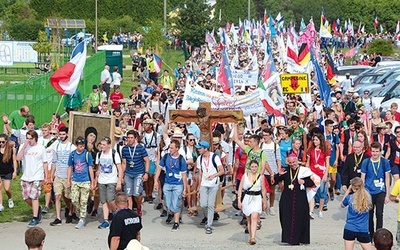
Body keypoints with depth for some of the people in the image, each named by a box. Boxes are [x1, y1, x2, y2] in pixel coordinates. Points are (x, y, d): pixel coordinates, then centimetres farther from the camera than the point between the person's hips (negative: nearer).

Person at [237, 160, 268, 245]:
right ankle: (251, 238, 18)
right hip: (247, 199, 1)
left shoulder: (261, 177, 4)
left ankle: (253, 238, -26)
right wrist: (239, 200, -2)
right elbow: (240, 189, 5)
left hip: (257, 199, -1)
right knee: (249, 220, 8)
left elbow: (263, 190, 11)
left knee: (254, 217, -18)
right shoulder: (245, 176, 4)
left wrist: (265, 203, 13)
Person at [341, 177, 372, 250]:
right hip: (363, 230, 1)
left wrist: (348, 191, 10)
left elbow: (342, 205, 13)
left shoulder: (349, 197, -9)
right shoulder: (368, 197, -4)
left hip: (349, 229, -1)